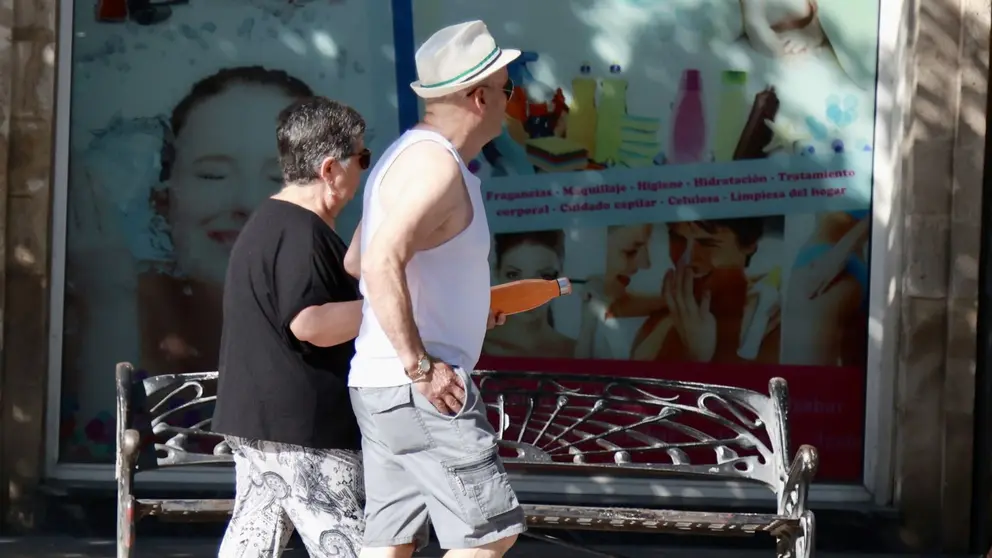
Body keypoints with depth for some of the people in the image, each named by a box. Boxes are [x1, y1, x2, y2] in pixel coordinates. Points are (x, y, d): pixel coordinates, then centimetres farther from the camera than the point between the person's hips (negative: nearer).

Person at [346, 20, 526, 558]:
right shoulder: (435, 163, -15)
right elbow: (382, 264, -27)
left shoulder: (408, 153, 17)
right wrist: (419, 367, -25)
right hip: (417, 392, -10)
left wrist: (465, 308, 24)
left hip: (379, 387, 10)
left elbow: (357, 264, 25)